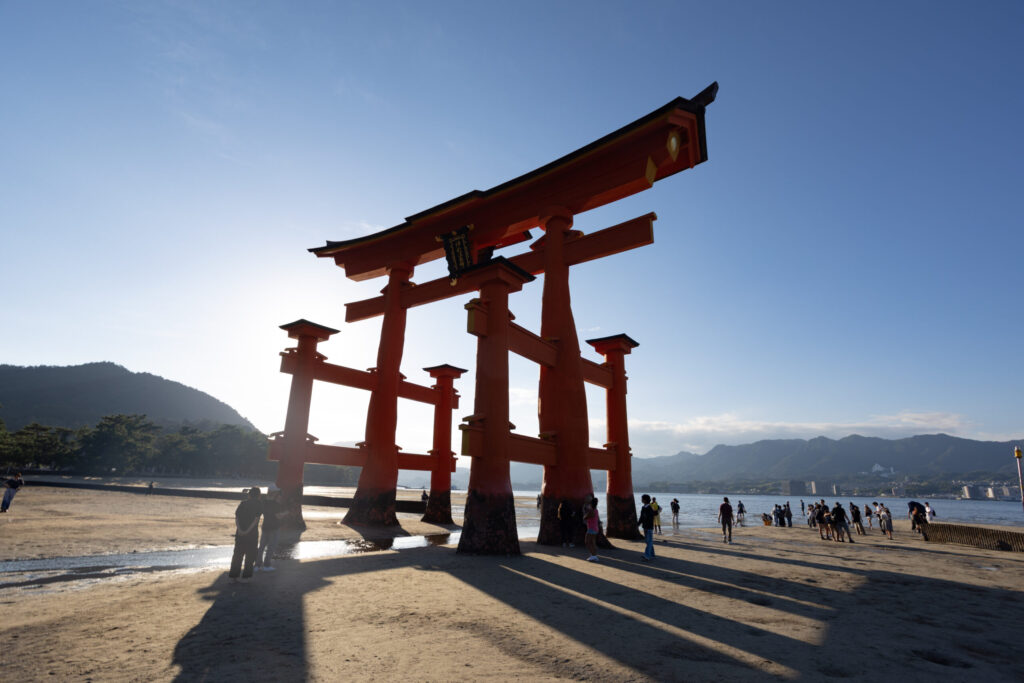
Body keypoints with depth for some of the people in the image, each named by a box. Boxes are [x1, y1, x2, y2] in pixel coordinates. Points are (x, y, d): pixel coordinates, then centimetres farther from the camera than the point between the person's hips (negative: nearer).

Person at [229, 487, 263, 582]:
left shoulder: (242, 503, 8)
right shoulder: (259, 505, -2)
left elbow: (236, 517, -1)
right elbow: (256, 519, -13)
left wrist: (239, 529, -9)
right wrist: (248, 530, -13)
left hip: (240, 533, 3)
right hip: (252, 533, -3)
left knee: (237, 554, 13)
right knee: (250, 555, 7)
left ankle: (233, 576, 15)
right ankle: (245, 577, 8)